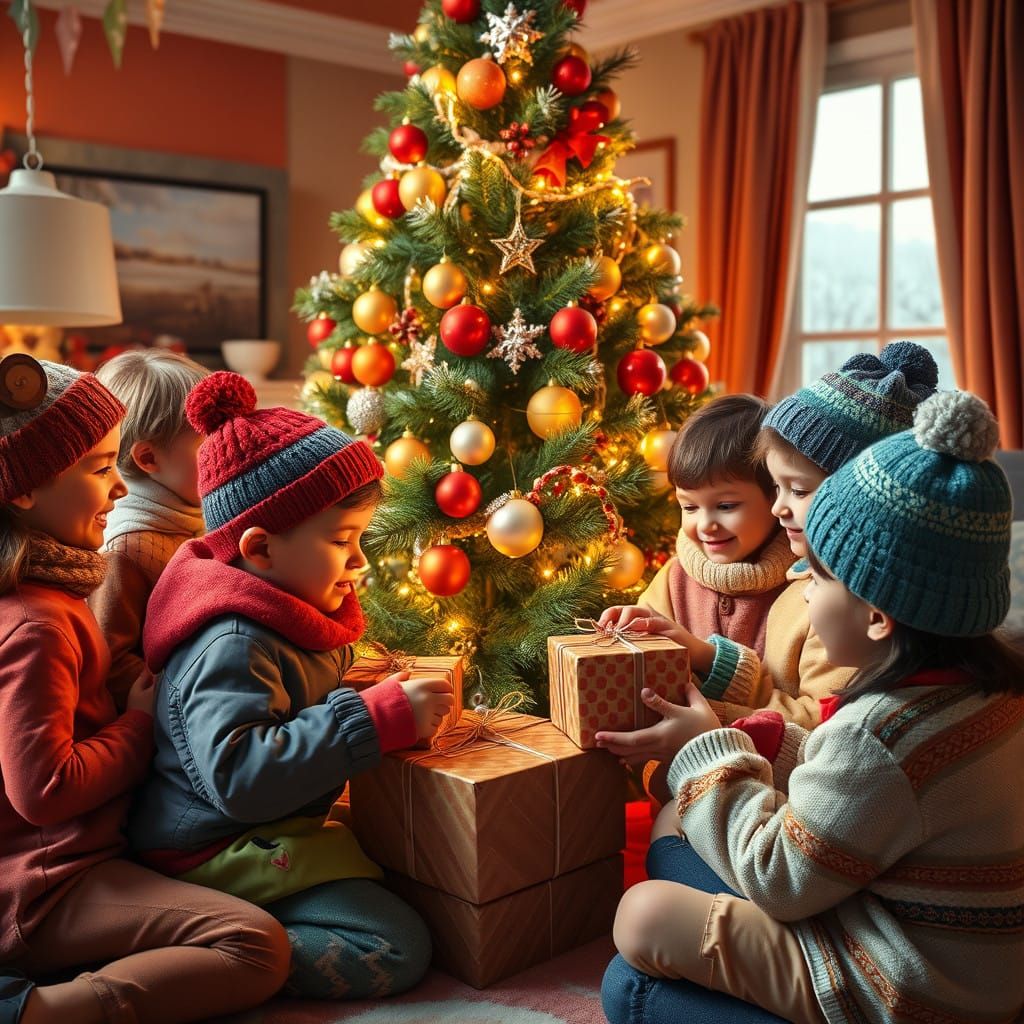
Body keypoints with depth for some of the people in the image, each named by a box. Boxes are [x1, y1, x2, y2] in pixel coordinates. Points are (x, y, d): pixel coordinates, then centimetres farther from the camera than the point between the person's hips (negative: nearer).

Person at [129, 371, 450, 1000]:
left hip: (278, 831, 11)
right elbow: (239, 777, -35)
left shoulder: (297, 615, 8)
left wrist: (390, 694, 5)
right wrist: (380, 715, -32)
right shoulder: (232, 644, -25)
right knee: (398, 951, -15)